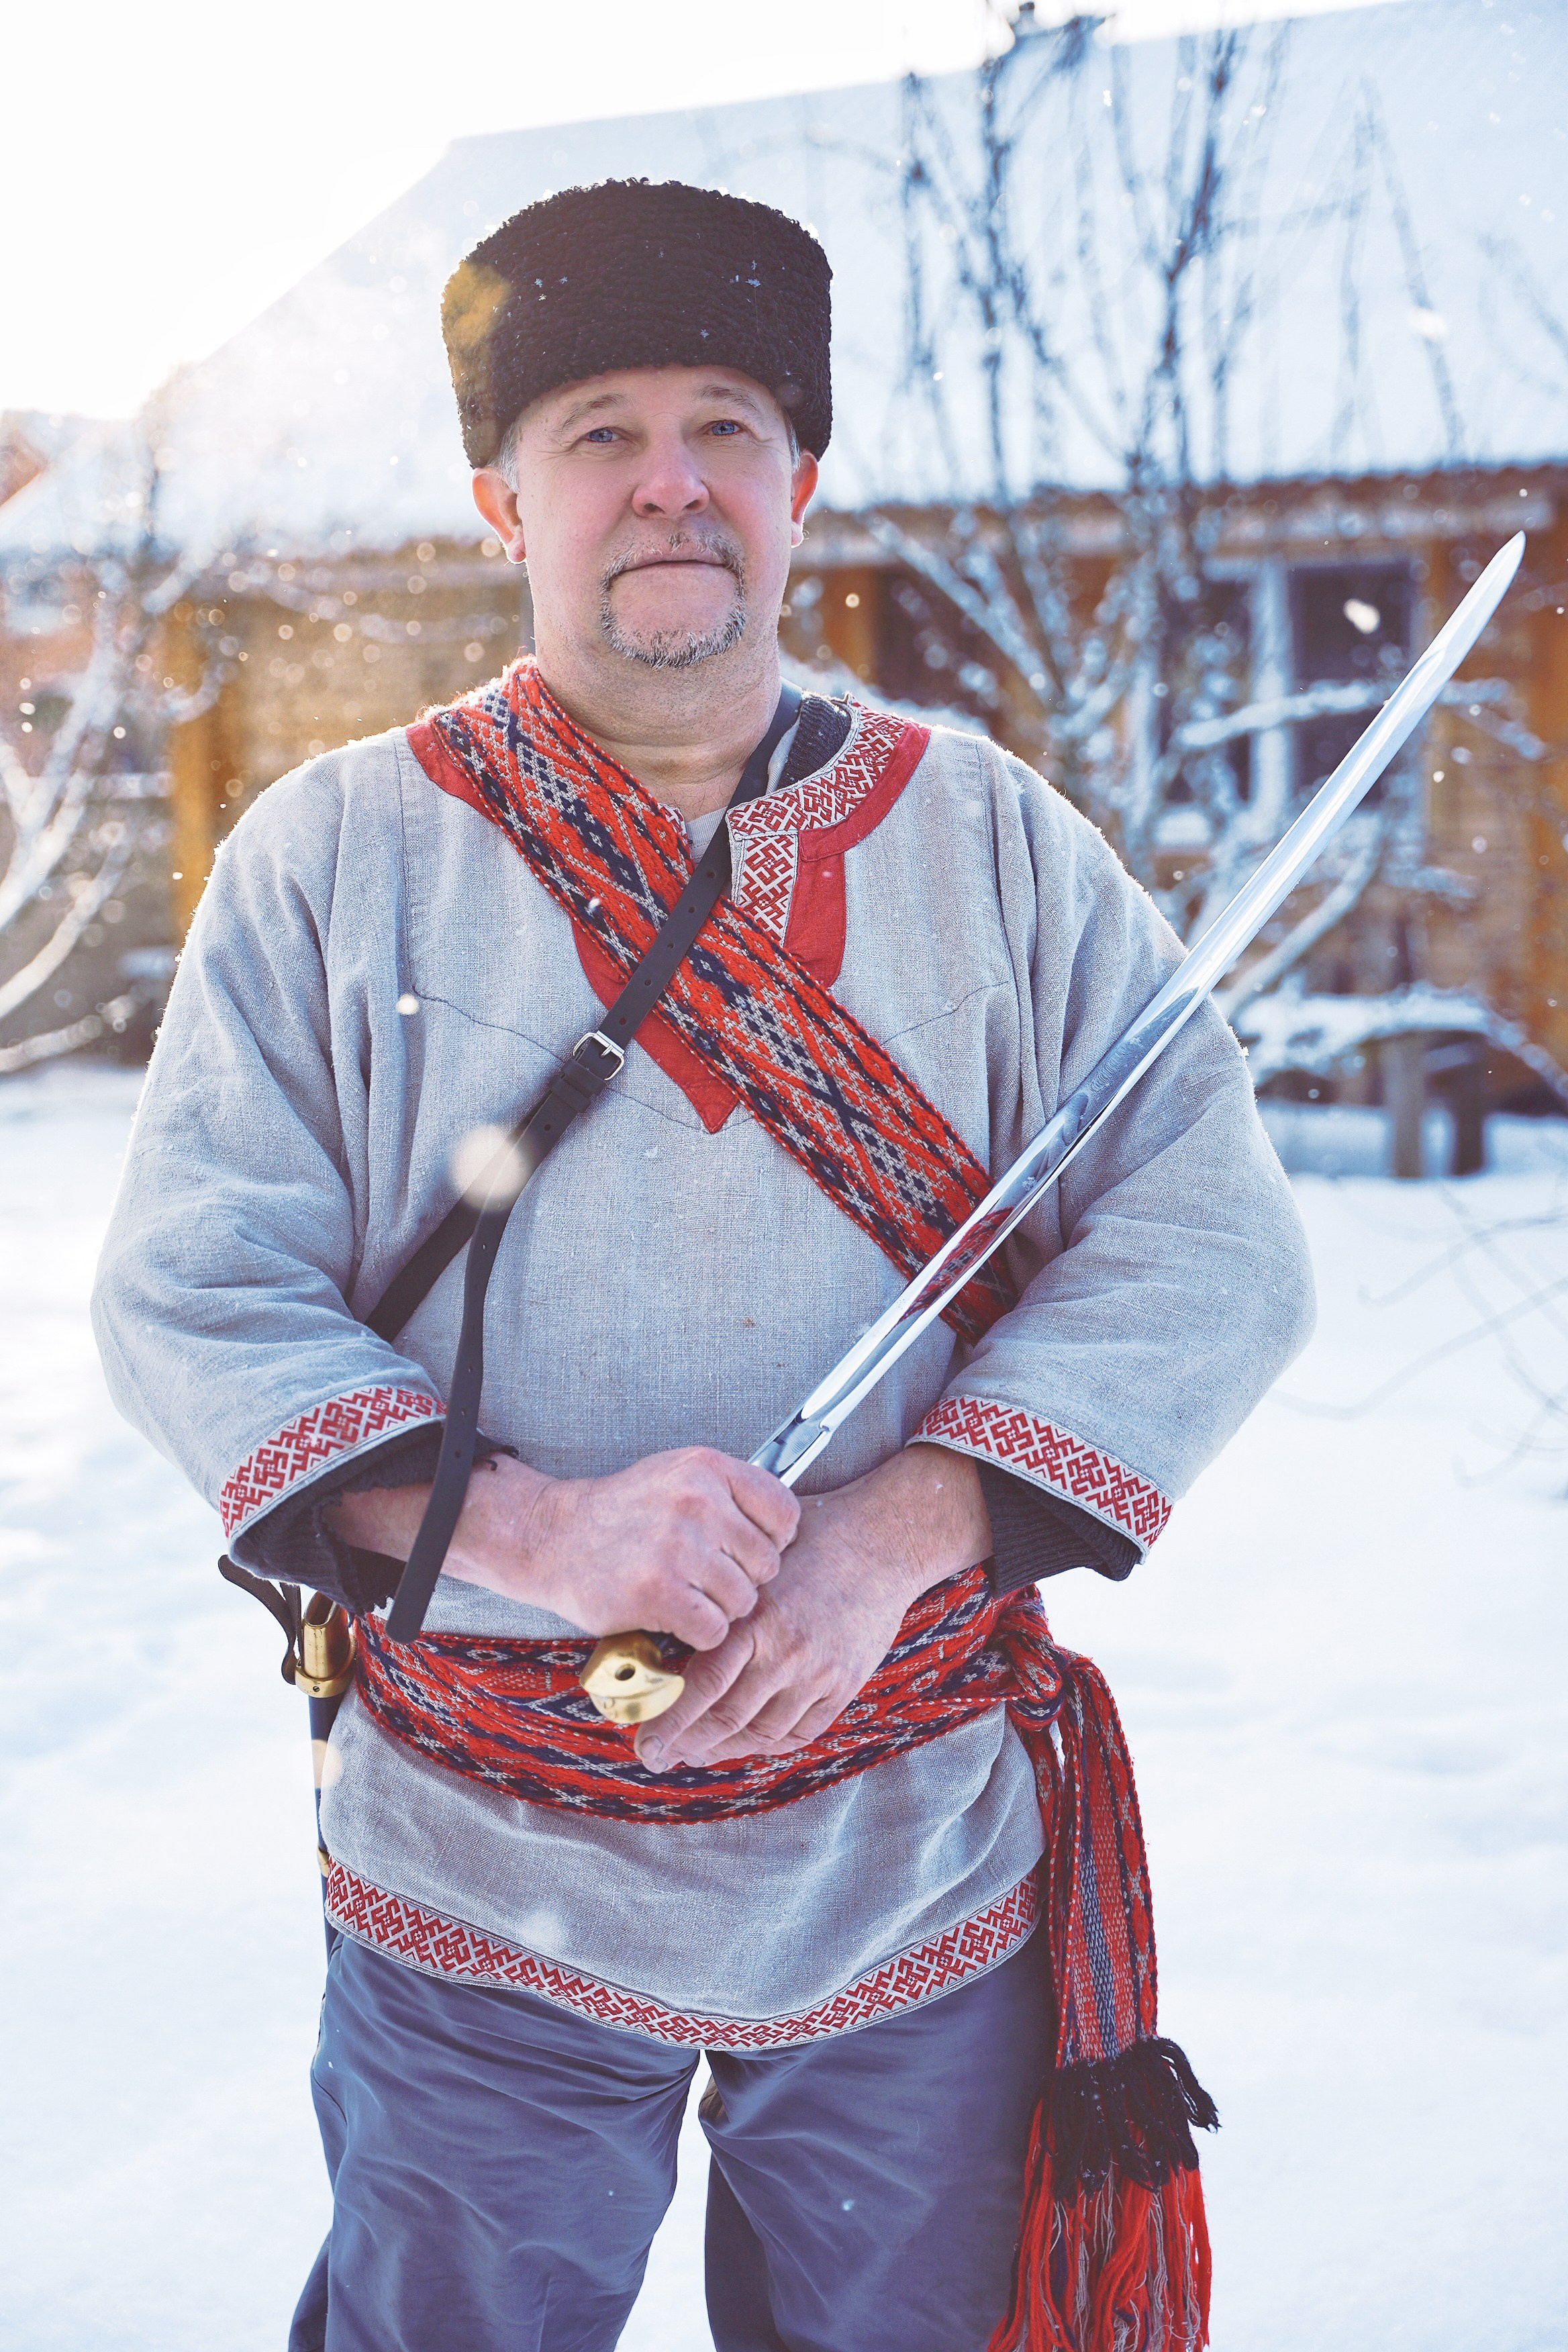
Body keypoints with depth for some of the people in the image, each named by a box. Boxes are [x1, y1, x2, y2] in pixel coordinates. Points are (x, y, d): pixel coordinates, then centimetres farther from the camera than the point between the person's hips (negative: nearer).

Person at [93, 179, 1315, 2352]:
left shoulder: (991, 839, 1)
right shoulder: (333, 852, -1)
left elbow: (1208, 1239, -5)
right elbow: (192, 1294, -6)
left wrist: (899, 1530, -20)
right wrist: (522, 1525, -23)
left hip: (923, 1868, 1)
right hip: (480, 1880, 0)